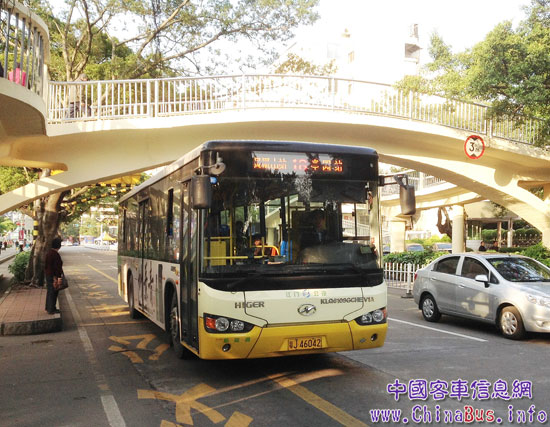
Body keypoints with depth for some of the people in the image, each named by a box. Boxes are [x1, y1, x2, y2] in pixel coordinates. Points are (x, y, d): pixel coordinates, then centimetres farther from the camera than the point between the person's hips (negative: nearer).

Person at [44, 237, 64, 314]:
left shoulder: (49, 253, 7)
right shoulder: (56, 254, -21)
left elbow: (46, 265, 14)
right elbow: (57, 267, -23)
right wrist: (58, 277, -20)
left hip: (47, 275, 9)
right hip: (53, 276, -9)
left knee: (49, 291, 19)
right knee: (53, 293, -1)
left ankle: (48, 307, 30)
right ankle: (51, 310, 5)